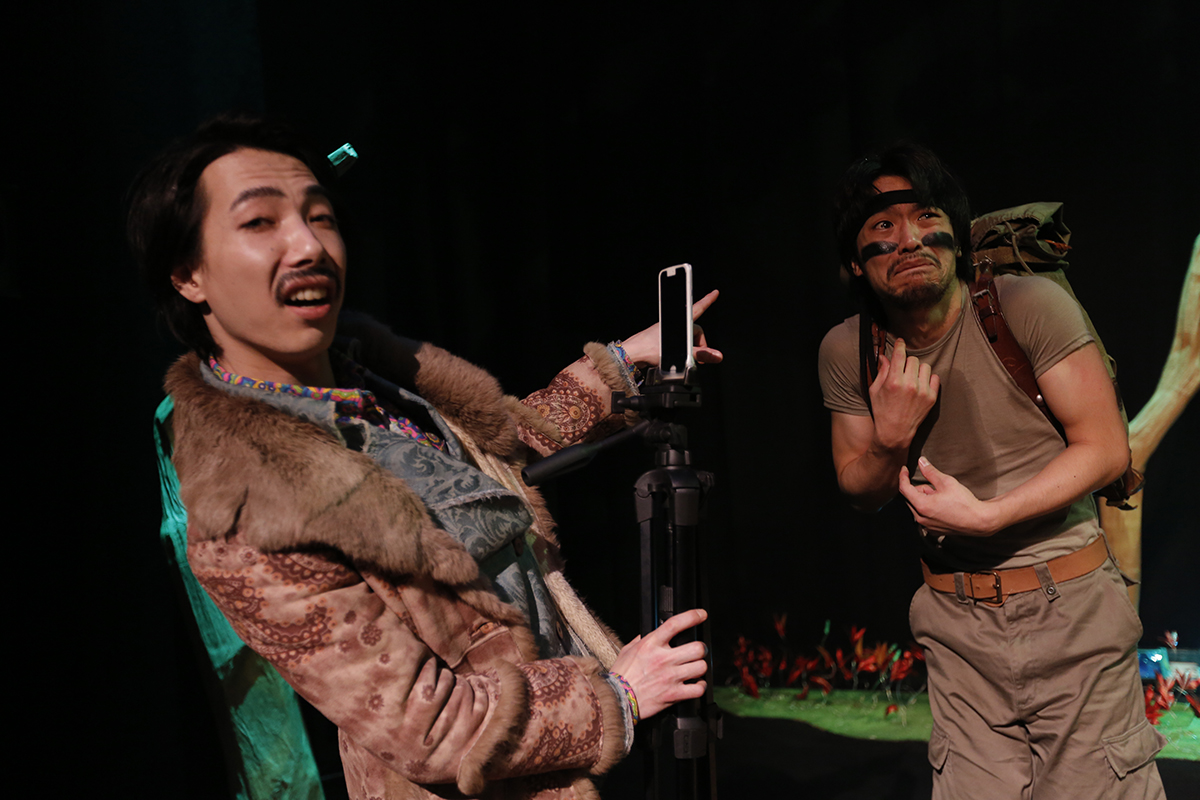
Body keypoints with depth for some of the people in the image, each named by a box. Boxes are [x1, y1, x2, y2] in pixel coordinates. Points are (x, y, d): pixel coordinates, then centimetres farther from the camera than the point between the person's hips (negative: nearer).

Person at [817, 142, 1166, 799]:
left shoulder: (1030, 306, -13)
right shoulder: (846, 352, -2)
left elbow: (1106, 449, -11)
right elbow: (859, 493, 8)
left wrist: (985, 515, -20)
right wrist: (890, 440, -14)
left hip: (1071, 604, -2)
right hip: (959, 625, 3)